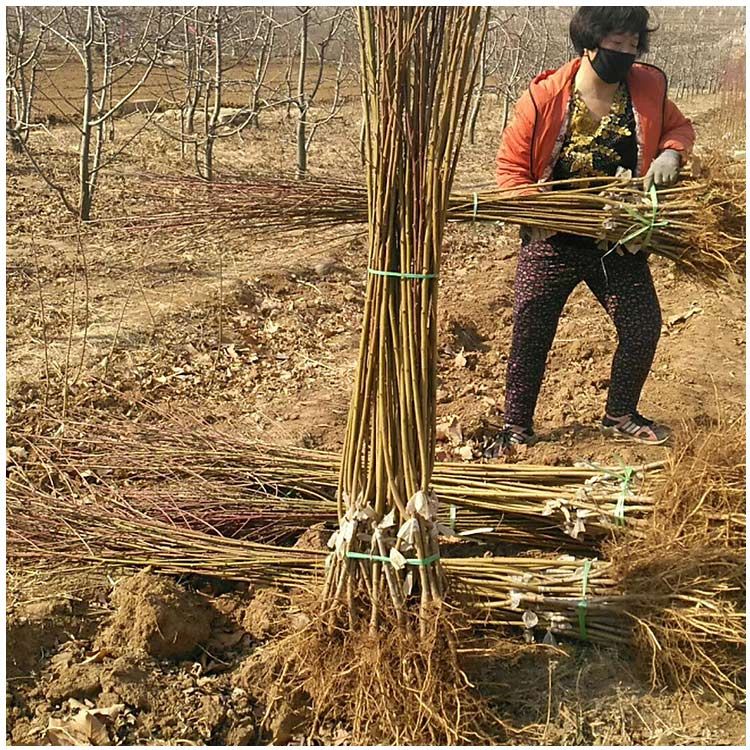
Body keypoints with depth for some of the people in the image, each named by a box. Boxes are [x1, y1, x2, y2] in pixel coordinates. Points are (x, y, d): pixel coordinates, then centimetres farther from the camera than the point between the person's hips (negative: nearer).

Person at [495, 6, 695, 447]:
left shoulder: (647, 87, -5)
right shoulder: (545, 98, -15)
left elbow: (679, 127, 13)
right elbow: (511, 166, -8)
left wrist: (670, 153, -10)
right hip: (553, 243, -3)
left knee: (644, 326, 5)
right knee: (531, 332, -1)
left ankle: (621, 416, 28)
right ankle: (517, 427, 17)